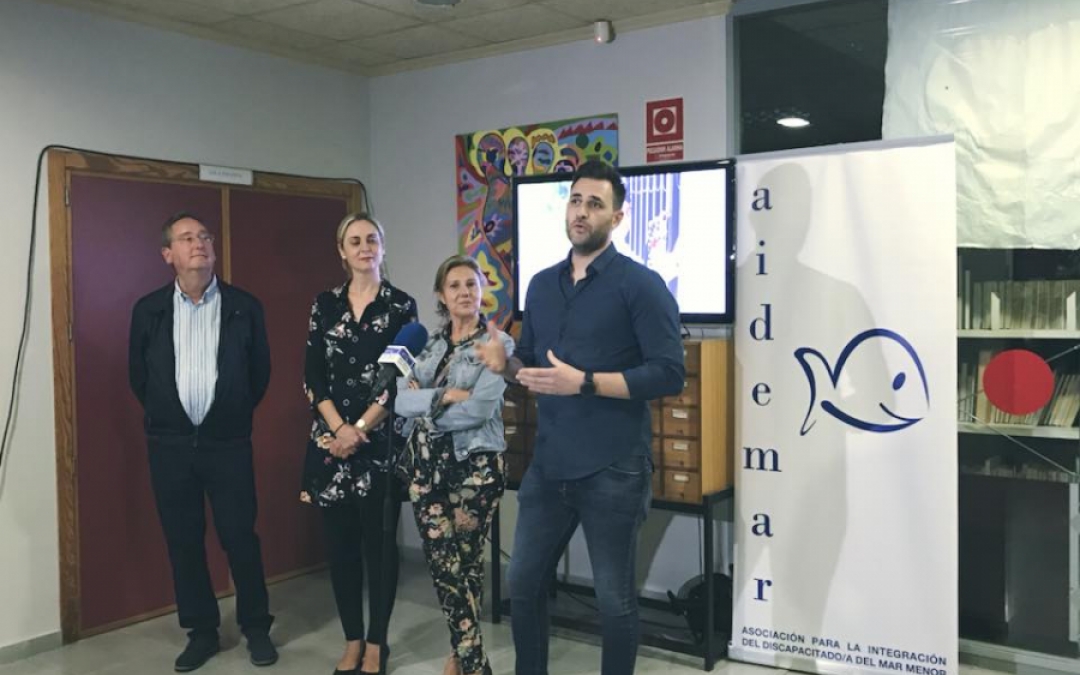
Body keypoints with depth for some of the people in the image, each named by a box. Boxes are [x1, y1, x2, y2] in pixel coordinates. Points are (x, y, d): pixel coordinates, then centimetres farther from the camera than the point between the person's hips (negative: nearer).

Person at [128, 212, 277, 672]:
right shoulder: (149, 309, 2)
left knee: (240, 536, 3)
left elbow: (260, 371, 6)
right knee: (183, 540, 8)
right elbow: (138, 375, 11)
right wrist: (164, 418, 14)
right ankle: (201, 631, 22)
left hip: (228, 441, -2)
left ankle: (256, 627, 19)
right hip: (170, 444, 2)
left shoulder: (244, 306, -2)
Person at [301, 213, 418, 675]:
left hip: (380, 440, -2)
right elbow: (312, 376, 3)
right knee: (340, 541, 8)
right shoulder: (325, 304, 7)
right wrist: (339, 429, -9)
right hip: (331, 439, 3)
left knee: (379, 541, 3)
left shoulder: (401, 305, 0)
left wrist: (360, 429, -11)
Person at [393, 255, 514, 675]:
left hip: (474, 465, -5)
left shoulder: (498, 343, -6)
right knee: (442, 564, 6)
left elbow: (480, 409, -19)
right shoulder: (430, 345, 10)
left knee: (464, 564, 4)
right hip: (426, 464, 5)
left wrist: (424, 406, -8)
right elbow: (400, 400, -2)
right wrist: (444, 395, -18)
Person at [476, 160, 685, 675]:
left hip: (613, 469, -6)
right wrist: (505, 364, -5)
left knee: (614, 598, 8)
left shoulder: (641, 284, -9)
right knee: (523, 583, 15)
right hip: (548, 464, 6)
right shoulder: (542, 285, 11)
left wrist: (584, 382, -22)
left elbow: (669, 374, -15)